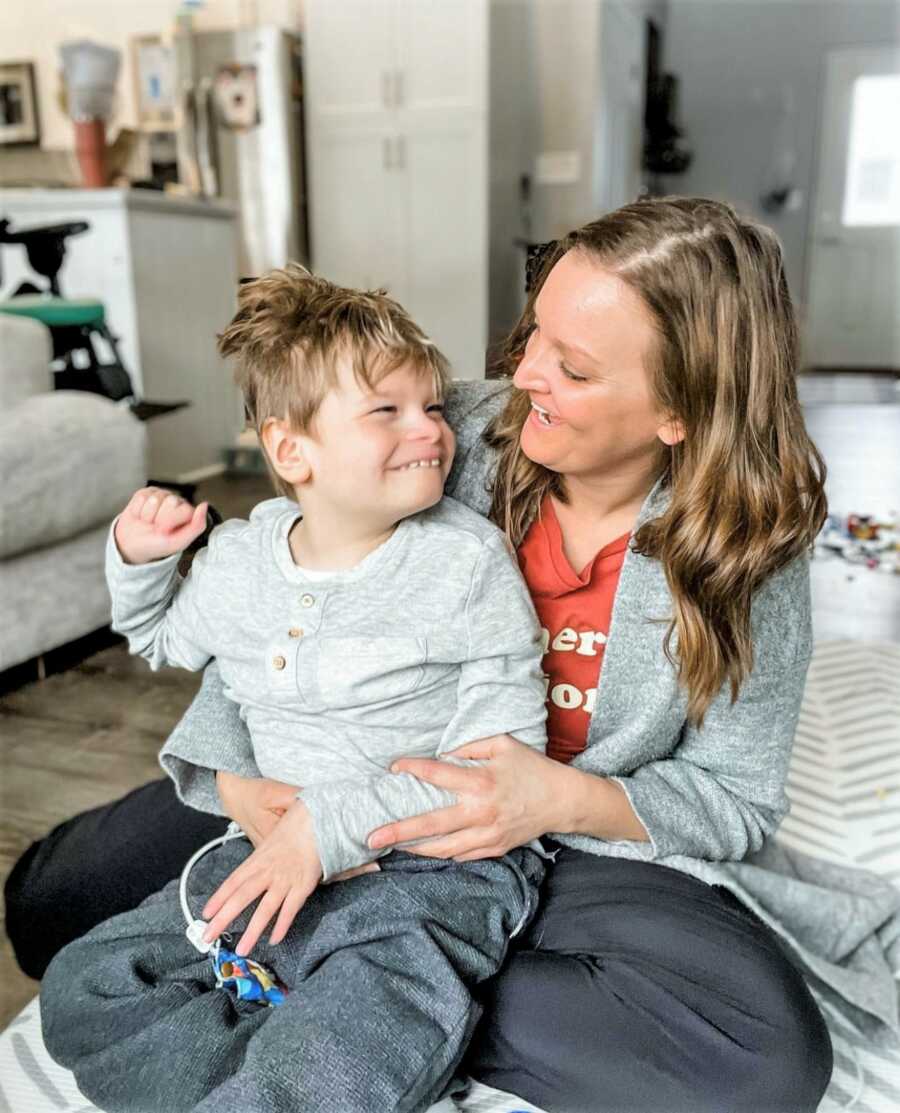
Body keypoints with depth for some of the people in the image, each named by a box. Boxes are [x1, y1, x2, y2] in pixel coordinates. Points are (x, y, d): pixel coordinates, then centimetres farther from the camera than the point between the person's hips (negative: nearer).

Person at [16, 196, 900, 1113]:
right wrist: (229, 765, -22)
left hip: (578, 844, 0)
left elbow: (737, 799, -9)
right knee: (51, 896, -1)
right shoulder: (452, 437, -16)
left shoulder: (748, 555, -17)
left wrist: (565, 799, -27)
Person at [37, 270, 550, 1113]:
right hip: (282, 847, 6)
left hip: (432, 865, -5)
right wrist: (138, 558, 6)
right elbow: (164, 641, 27)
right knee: (80, 986, -1)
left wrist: (330, 824, -22)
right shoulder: (241, 559, 3)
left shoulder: (467, 559, -11)